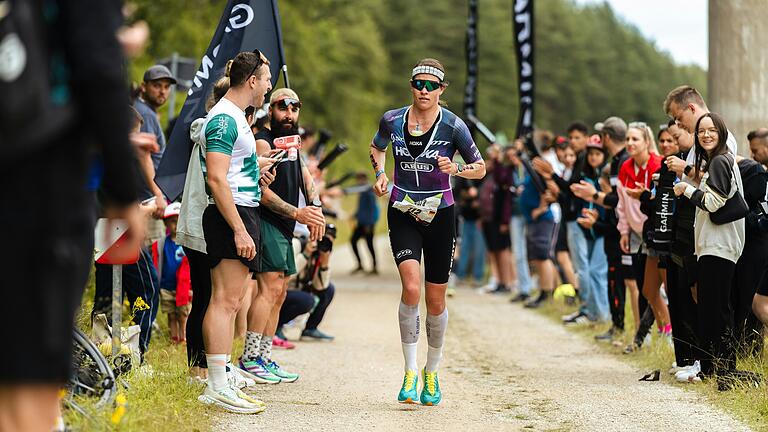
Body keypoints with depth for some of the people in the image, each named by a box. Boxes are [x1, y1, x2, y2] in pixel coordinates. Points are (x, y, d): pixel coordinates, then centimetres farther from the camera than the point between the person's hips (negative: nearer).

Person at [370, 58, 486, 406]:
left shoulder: (453, 126, -10)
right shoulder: (391, 120, -4)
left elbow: (480, 168, -1)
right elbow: (377, 148, 18)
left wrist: (455, 169, -20)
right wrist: (380, 173, -1)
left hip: (440, 216, 0)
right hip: (403, 215, 0)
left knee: (436, 300, 6)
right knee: (412, 287, -22)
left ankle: (431, 374, 27)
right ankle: (410, 373, -13)